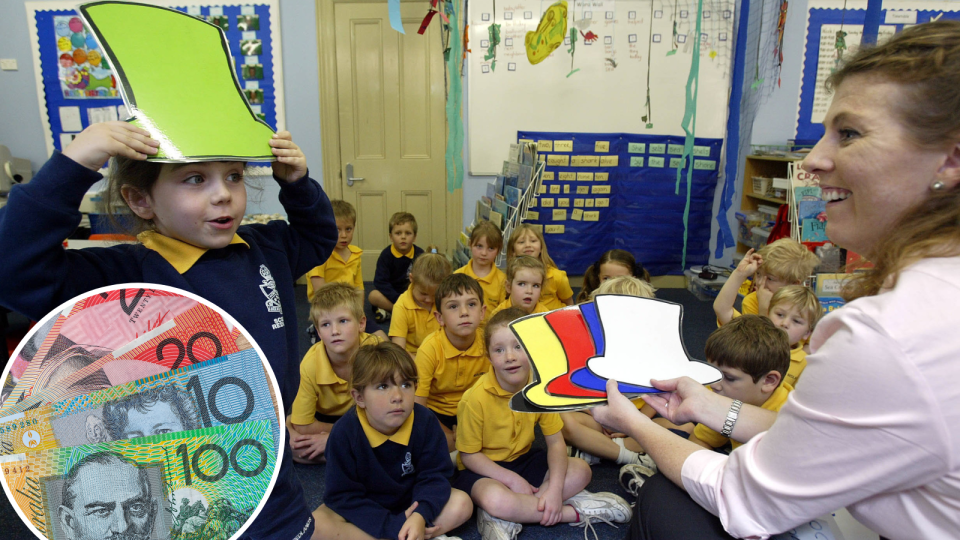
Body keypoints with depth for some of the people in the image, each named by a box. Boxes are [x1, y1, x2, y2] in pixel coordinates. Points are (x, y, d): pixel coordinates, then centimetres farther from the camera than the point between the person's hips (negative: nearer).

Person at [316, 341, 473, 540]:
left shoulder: (425, 421, -18)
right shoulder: (345, 432, -23)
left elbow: (434, 476, -16)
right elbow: (343, 495, -22)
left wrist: (421, 515, -37)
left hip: (411, 503, 1)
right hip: (366, 509, 0)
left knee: (462, 504, -18)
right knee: (318, 524, -29)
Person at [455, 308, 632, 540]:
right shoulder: (476, 398, -24)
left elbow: (556, 442, -7)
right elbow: (469, 455, -14)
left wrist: (555, 487, -22)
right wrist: (513, 480, -22)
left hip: (523, 460, 6)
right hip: (484, 469, -5)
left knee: (581, 470, -9)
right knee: (495, 499, -37)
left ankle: (504, 518, -18)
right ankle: (575, 512, -15)